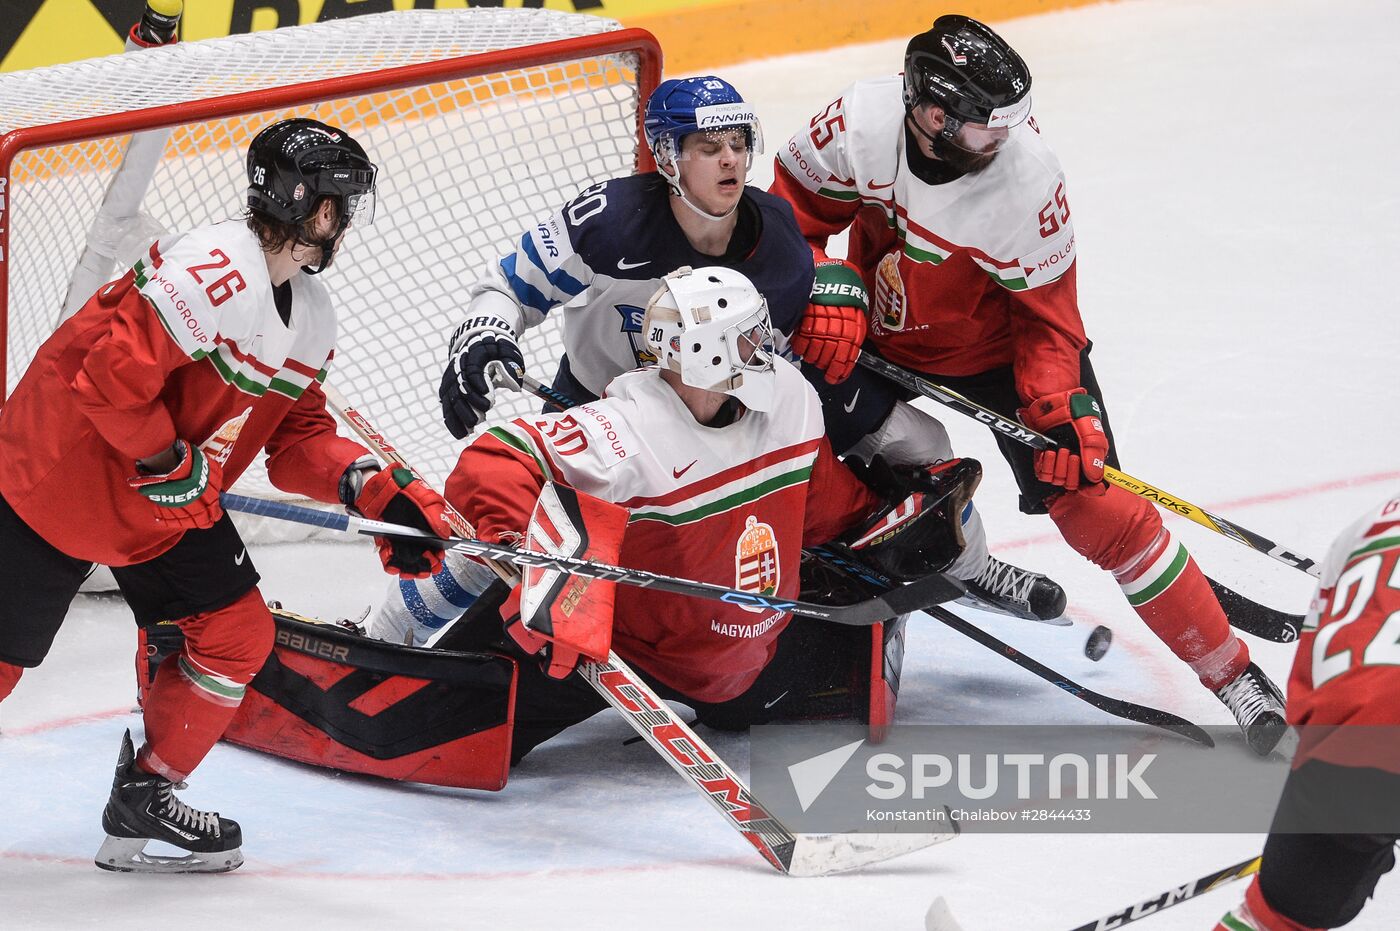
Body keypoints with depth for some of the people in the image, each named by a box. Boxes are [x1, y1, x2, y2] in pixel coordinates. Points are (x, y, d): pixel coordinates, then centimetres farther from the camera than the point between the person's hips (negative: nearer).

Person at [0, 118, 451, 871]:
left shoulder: (311, 317, 4)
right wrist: (169, 466, -22)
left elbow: (299, 437, 7)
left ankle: (143, 799, 13)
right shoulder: (215, 269, -27)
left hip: (168, 499, 9)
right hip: (63, 467, -9)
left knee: (235, 633, 2)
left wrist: (376, 491, -9)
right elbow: (112, 375, -32)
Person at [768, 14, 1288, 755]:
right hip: (883, 333, 3)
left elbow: (1046, 315, -18)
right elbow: (794, 203, -7)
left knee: (1095, 502, -11)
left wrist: (1058, 409, -28)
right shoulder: (860, 125, -26)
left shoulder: (1028, 179, -29)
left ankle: (1231, 673, -4)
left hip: (1000, 347, -3)